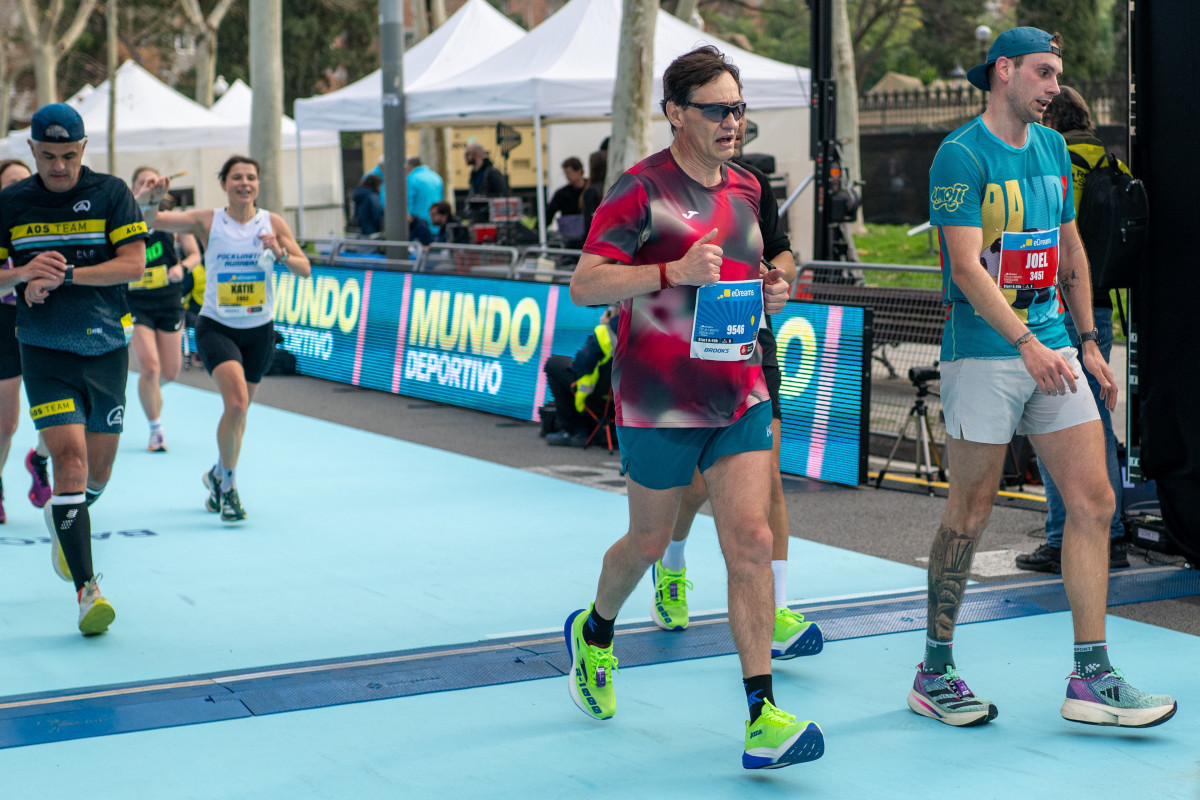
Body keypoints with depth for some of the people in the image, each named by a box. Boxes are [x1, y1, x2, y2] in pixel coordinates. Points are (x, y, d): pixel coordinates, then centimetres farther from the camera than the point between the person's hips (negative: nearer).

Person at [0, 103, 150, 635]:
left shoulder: (111, 193, -1)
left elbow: (134, 264, -10)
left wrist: (64, 274, -19)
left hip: (106, 350, 2)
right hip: (45, 351, -1)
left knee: (99, 471, 12)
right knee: (70, 456, -17)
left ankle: (62, 520, 46)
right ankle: (87, 590, -17)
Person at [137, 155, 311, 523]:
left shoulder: (273, 223, -1)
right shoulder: (207, 221, -5)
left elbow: (305, 269, -2)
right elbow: (151, 220, -9)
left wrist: (281, 254, -22)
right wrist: (149, 198, -30)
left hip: (259, 330, 3)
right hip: (216, 327, -3)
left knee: (239, 410, 14)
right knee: (236, 402, -22)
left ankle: (219, 476, 40)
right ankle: (228, 482, -3)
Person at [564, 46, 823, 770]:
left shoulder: (746, 188, 10)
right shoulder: (642, 188, -10)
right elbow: (585, 284, -15)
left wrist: (767, 292, 3)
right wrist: (674, 271, -26)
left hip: (741, 397, 5)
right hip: (660, 403, -4)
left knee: (751, 542, -7)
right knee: (651, 541, 12)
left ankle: (763, 718, -6)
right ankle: (594, 633, 44)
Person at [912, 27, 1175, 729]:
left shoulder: (1053, 148, 13)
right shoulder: (961, 156, -10)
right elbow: (967, 265, -19)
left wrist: (1088, 342, 17)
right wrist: (1027, 344, -28)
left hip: (1052, 350, 7)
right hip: (984, 356, -7)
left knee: (1094, 502, 1)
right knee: (971, 514, 0)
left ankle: (1092, 678, 5)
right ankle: (935, 673, 14)